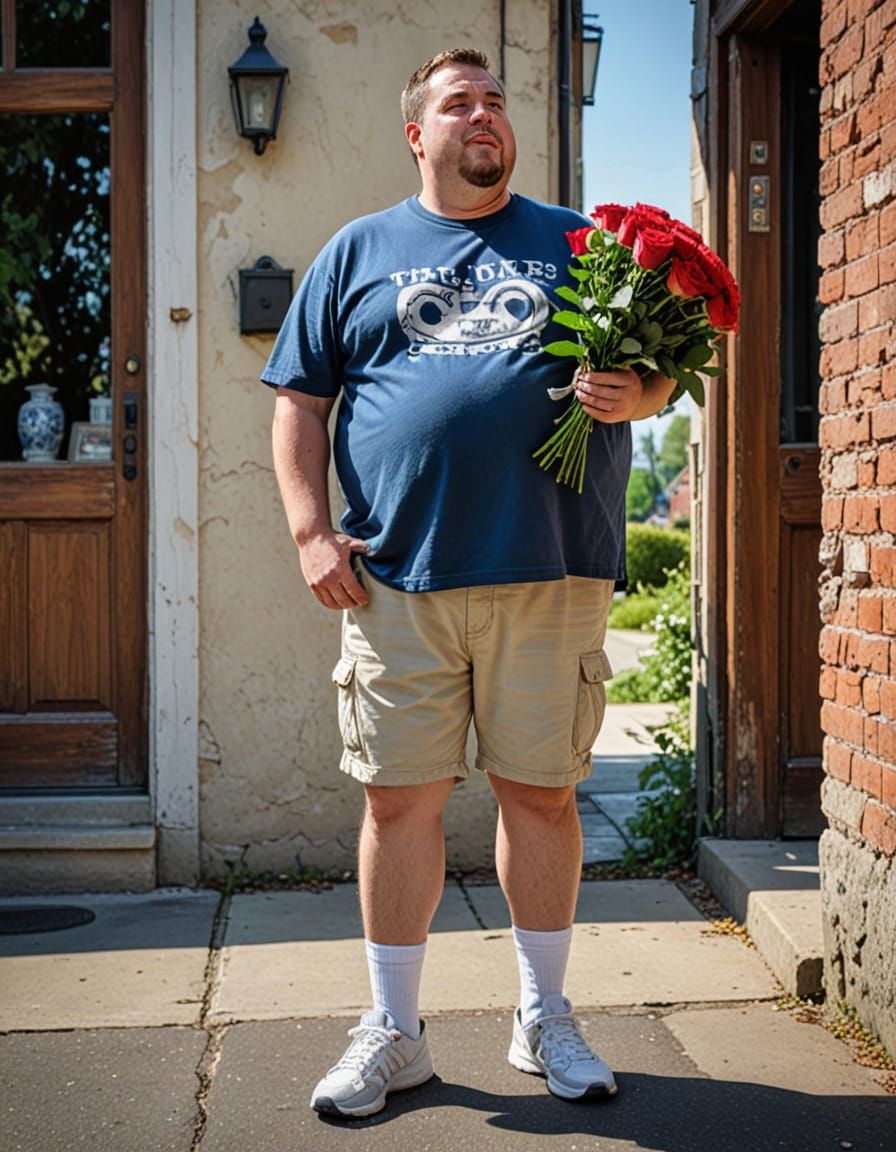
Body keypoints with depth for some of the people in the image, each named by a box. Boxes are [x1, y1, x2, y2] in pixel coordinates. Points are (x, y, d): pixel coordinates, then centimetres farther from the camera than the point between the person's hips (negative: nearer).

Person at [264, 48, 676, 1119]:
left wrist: (636, 392, -9)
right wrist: (312, 531, -1)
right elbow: (300, 399, 10)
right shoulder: (359, 251, 13)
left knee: (540, 790, 6)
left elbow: (656, 372, 15)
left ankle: (545, 1017, 23)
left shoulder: (576, 243, 15)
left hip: (551, 573, 1)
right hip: (397, 579, 0)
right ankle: (392, 1030, 18)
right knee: (400, 797, 3)